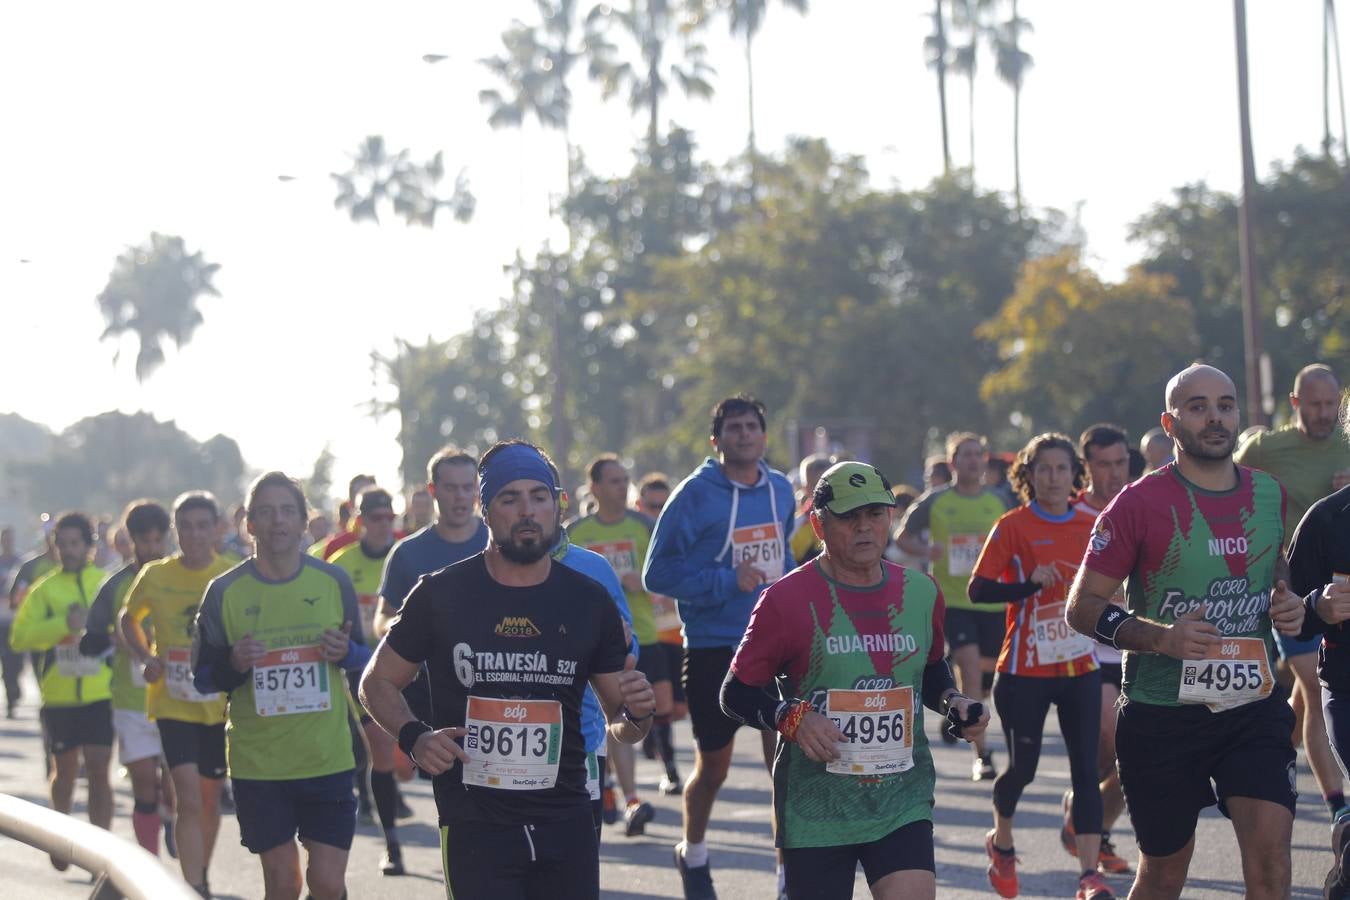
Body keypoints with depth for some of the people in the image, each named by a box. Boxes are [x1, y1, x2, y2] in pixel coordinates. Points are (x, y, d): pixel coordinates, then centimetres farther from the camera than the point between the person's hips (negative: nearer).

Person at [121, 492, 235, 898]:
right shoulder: (155, 576, -4)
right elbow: (129, 619, 14)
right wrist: (145, 658, -2)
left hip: (222, 704, 1)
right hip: (174, 704, -1)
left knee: (210, 799, 16)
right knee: (188, 799, -15)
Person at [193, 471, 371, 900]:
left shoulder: (333, 582, 3)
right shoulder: (225, 592, -1)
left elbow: (364, 658, 13)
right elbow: (202, 677, 5)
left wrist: (346, 652, -10)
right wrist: (234, 664, -16)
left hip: (328, 757, 1)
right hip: (257, 763, -1)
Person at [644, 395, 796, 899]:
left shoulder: (780, 490, 7)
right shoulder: (696, 494, -10)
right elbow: (659, 573, -12)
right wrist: (726, 582, -20)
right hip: (713, 648, -3)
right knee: (713, 767, 10)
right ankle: (692, 854, 36)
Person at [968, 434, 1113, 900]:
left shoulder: (1091, 526, 6)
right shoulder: (1012, 527, -6)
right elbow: (978, 589, -11)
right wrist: (1030, 584, -22)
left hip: (1081, 668, 3)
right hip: (1025, 670, -3)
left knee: (1086, 769, -6)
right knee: (1022, 767, 3)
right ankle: (1001, 842, 33)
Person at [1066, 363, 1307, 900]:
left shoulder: (1269, 494, 6)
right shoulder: (1140, 503, -8)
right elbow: (1082, 607, -6)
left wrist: (1287, 606, 2)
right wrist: (1161, 637, -22)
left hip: (1255, 706, 3)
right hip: (1162, 711, -3)